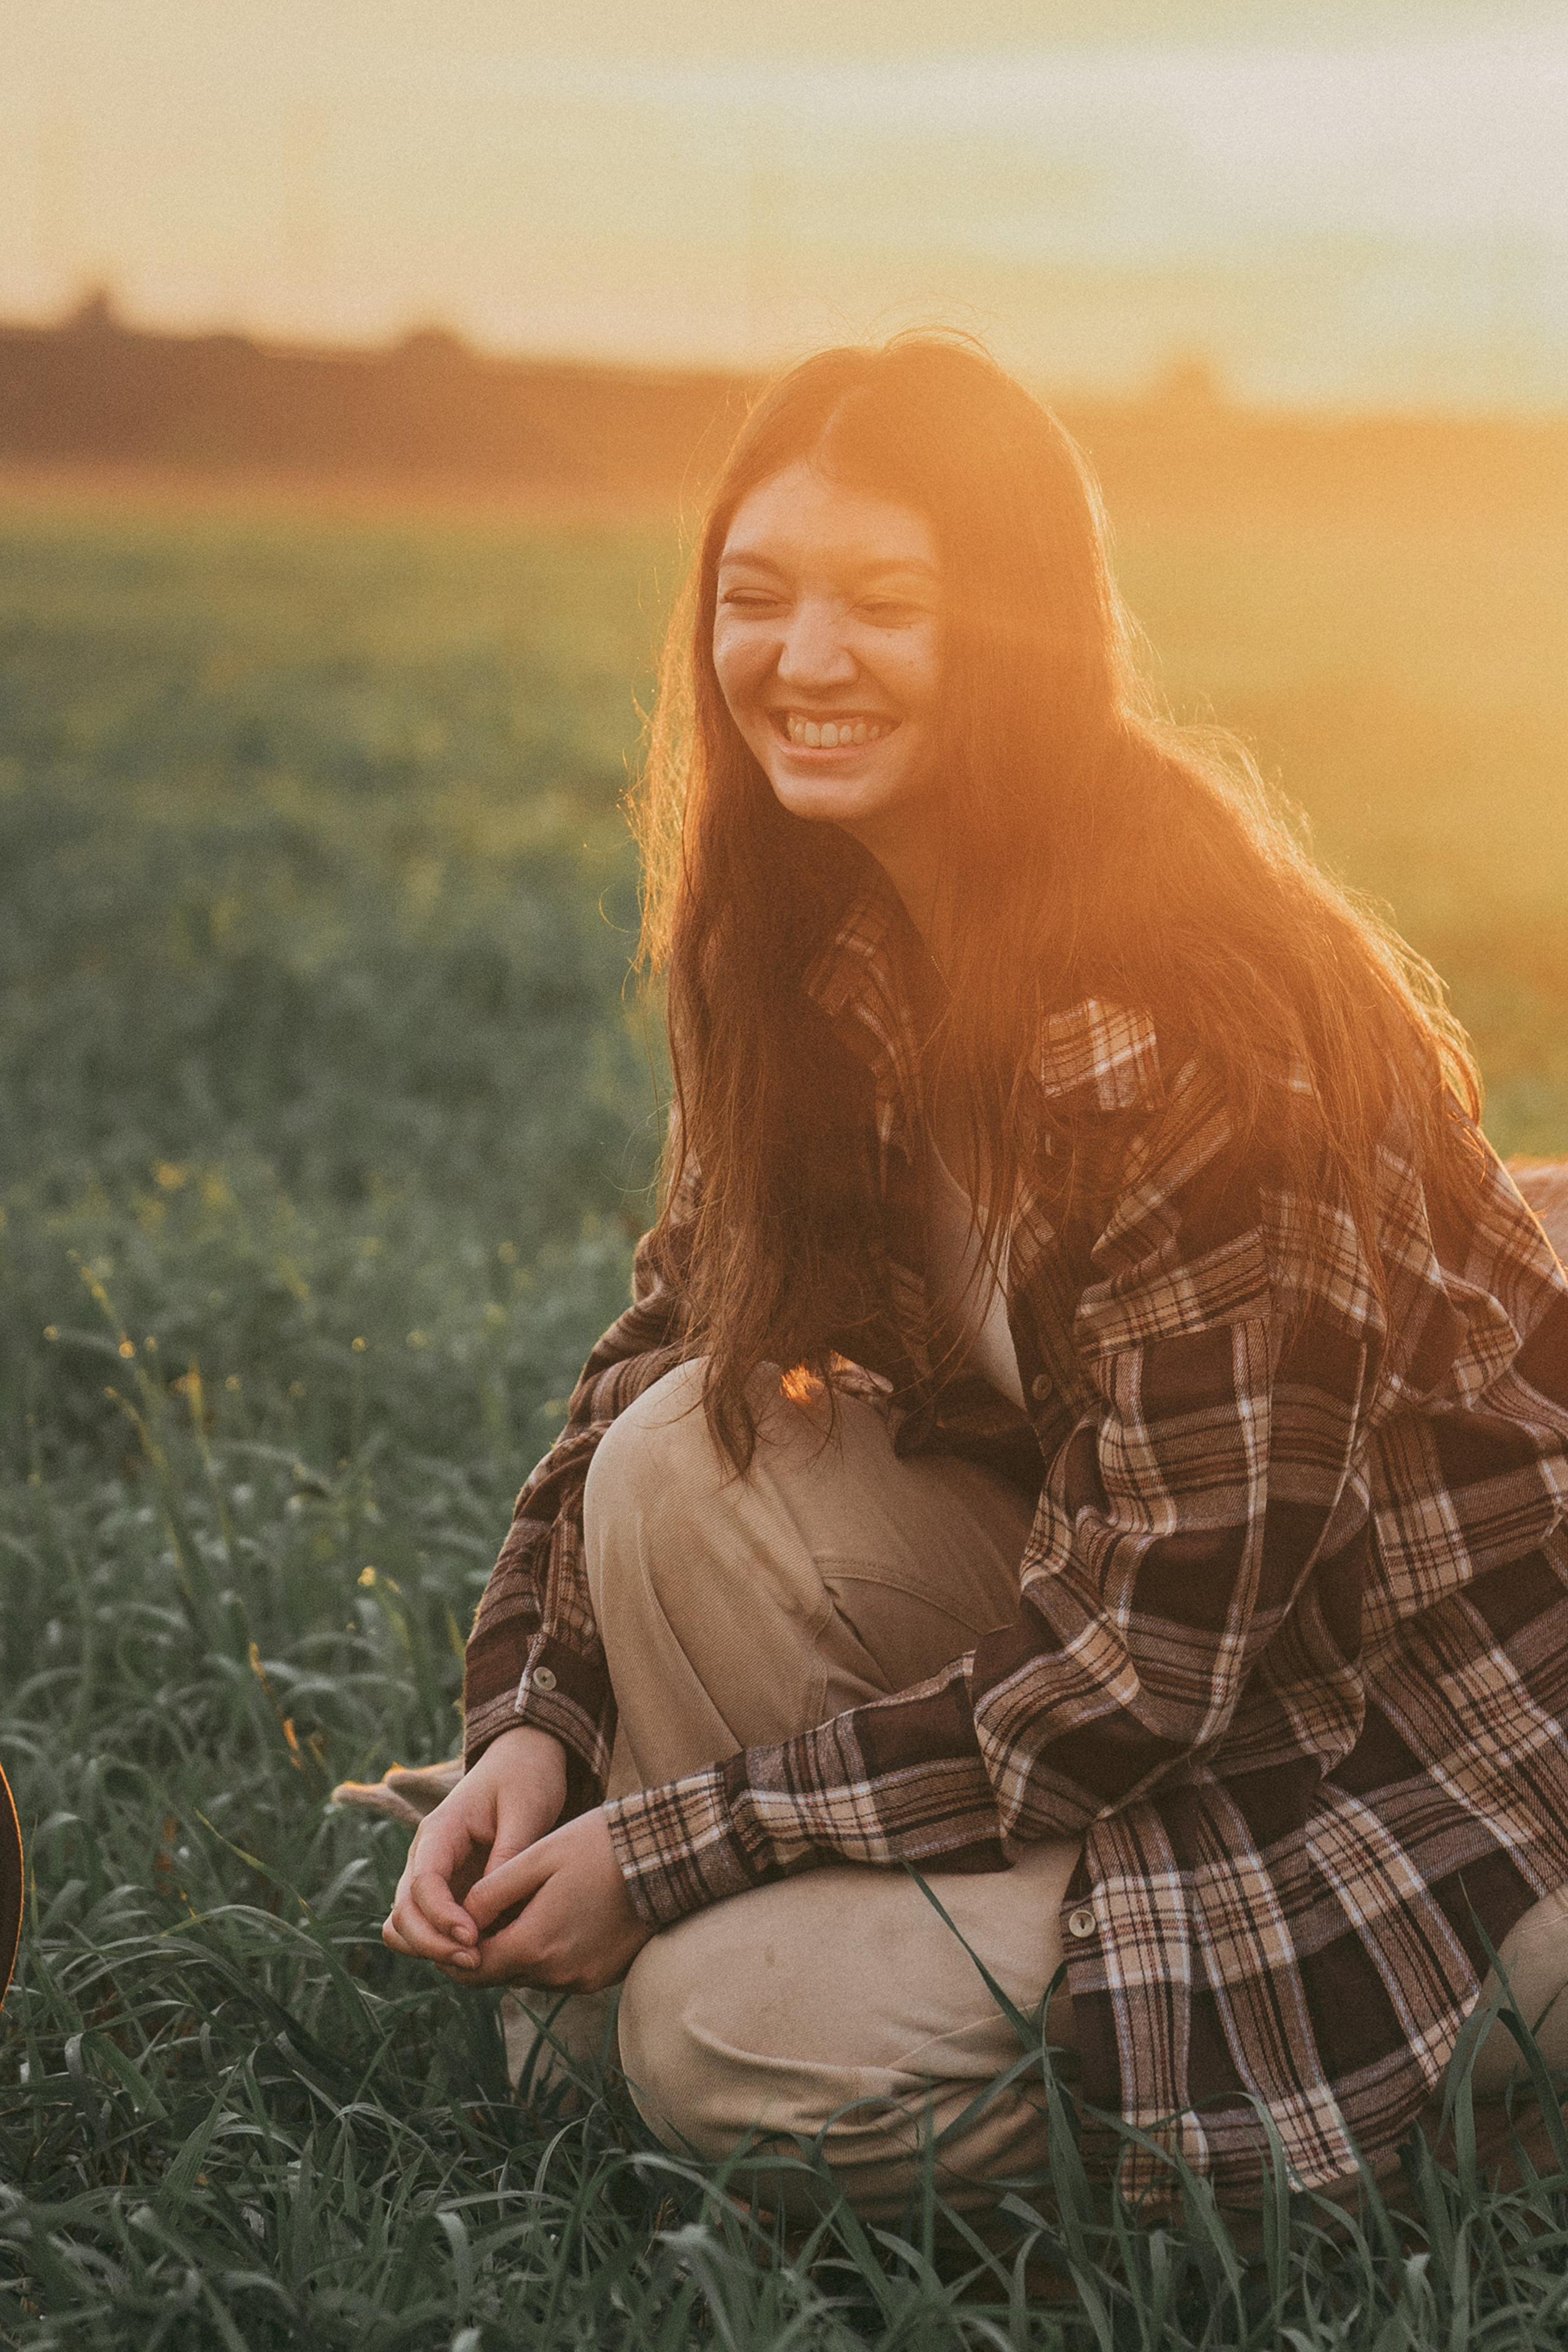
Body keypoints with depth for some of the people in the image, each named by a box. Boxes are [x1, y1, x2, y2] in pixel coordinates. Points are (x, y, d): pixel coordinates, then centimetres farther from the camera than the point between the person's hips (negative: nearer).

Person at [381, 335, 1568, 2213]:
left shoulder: (1187, 1003, -27)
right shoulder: (824, 944, -3)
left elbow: (1160, 1647, -26)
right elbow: (680, 1332, 4)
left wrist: (672, 1846, -20)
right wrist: (533, 1720, -12)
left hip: (1397, 1749, -7)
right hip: (1101, 1612, 7)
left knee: (734, 2034, -20)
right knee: (683, 1463, -17)